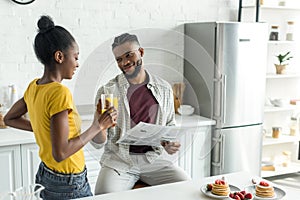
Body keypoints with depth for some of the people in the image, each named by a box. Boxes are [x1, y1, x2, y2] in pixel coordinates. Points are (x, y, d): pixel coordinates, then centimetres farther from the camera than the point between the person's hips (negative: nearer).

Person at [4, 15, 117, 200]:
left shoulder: (33, 88, 0)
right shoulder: (60, 92, -24)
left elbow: (10, 119, 18)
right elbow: (60, 153, -26)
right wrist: (97, 127, -19)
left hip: (46, 175, 8)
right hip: (68, 184, -8)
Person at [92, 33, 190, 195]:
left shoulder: (164, 89, 7)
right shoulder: (107, 91, -2)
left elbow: (169, 125, 20)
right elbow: (98, 143, -2)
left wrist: (170, 144, -2)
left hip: (153, 158, 3)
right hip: (118, 159, -2)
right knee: (105, 193, -29)